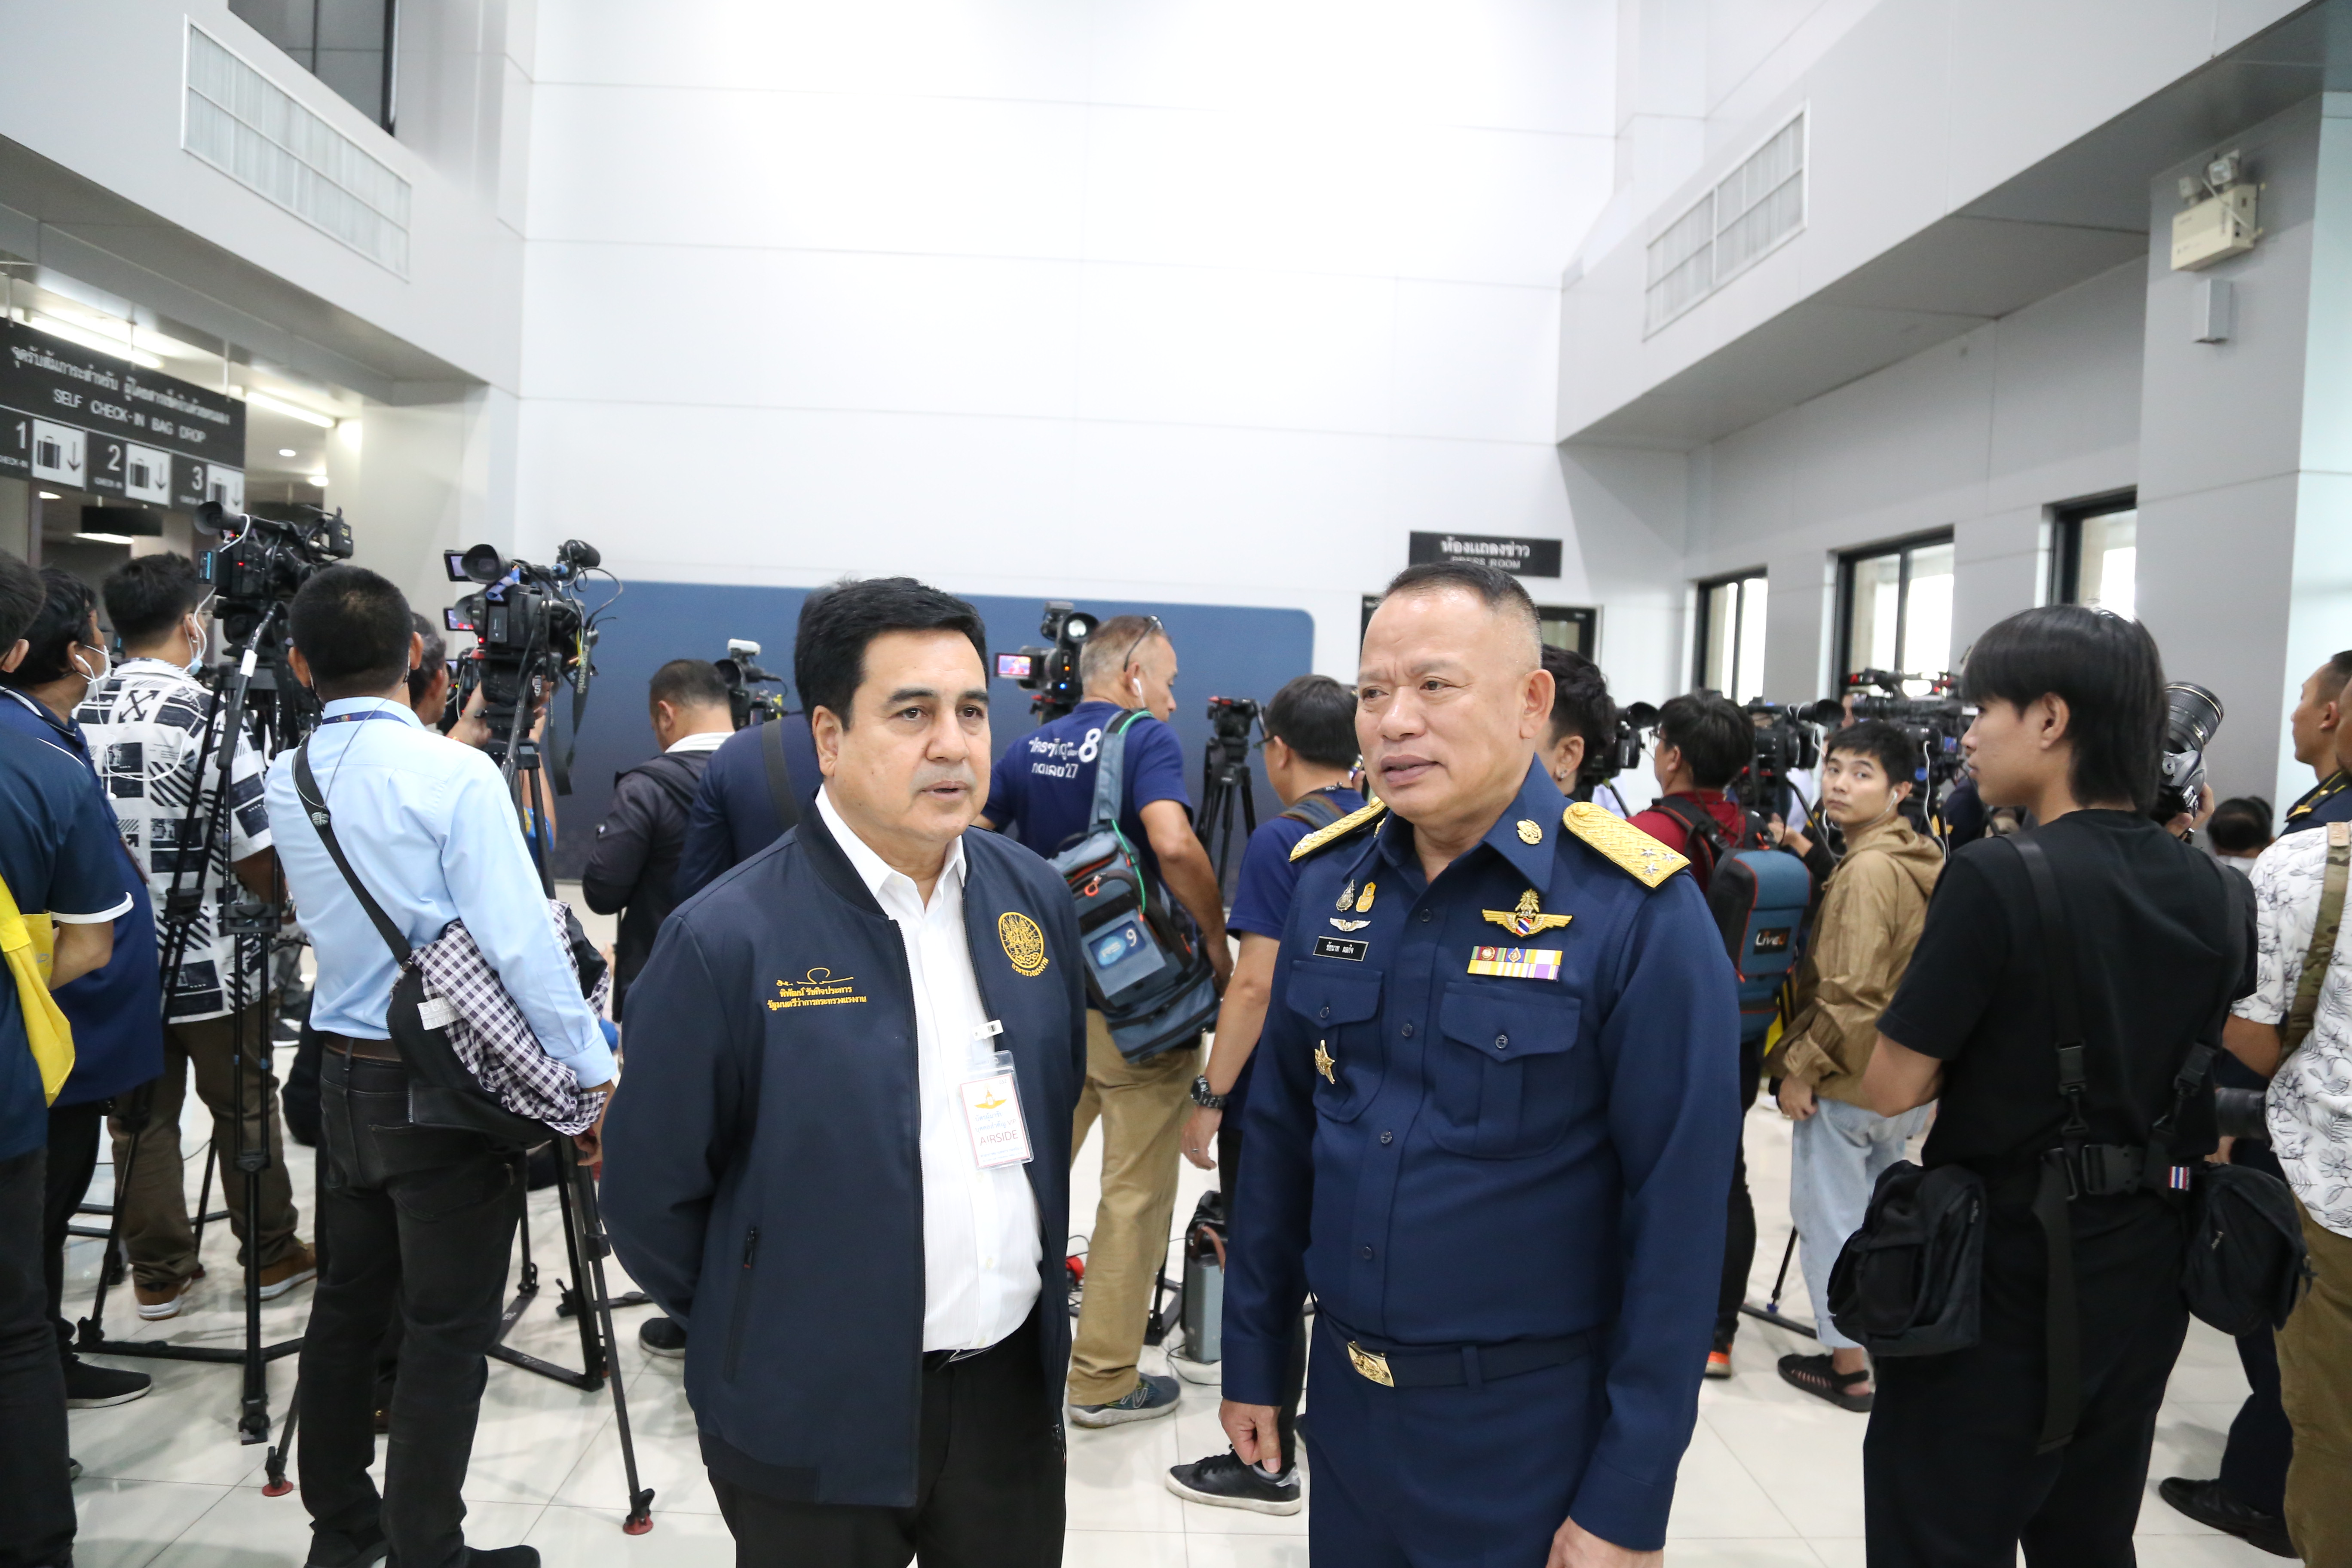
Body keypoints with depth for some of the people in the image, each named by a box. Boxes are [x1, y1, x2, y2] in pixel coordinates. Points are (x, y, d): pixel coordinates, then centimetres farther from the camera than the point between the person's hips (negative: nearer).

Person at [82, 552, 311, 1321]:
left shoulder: (80, 714, 2)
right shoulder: (206, 718, -17)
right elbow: (257, 860, -18)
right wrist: (284, 905, 1)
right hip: (213, 964, -5)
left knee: (141, 1117, 11)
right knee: (245, 1111, 9)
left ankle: (157, 1273, 20)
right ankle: (272, 1254, 22)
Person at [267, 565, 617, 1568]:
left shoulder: (288, 781, 3)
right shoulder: (457, 776, -17)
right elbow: (519, 944, -21)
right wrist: (593, 1076, -15)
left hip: (344, 1076, 7)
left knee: (350, 1305, 18)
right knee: (448, 1332, 3)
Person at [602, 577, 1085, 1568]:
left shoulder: (1035, 900, -2)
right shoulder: (726, 942, -17)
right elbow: (650, 1202, -8)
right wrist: (762, 1337, 3)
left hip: (1015, 1388, 4)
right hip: (816, 1424, -4)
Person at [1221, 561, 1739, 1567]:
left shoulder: (1638, 914, -18)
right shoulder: (1328, 880, -2)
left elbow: (1677, 1214, -15)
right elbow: (1280, 1133, 6)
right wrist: (1252, 1358, 9)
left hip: (1532, 1420, -4)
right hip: (1344, 1397, 5)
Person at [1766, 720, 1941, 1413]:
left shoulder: (1867, 869, -22)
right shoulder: (1923, 860, 6)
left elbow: (1851, 993, -25)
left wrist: (1801, 1065, -16)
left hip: (1847, 1079, -9)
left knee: (1829, 1218, 4)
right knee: (1874, 1210, 21)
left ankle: (1848, 1366, 14)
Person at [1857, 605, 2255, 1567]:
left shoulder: (1997, 877, -20)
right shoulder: (2212, 893, 2)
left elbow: (1891, 1088, -17)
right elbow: (2218, 1075, 14)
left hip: (2005, 1266, -7)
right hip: (2142, 1265, 7)